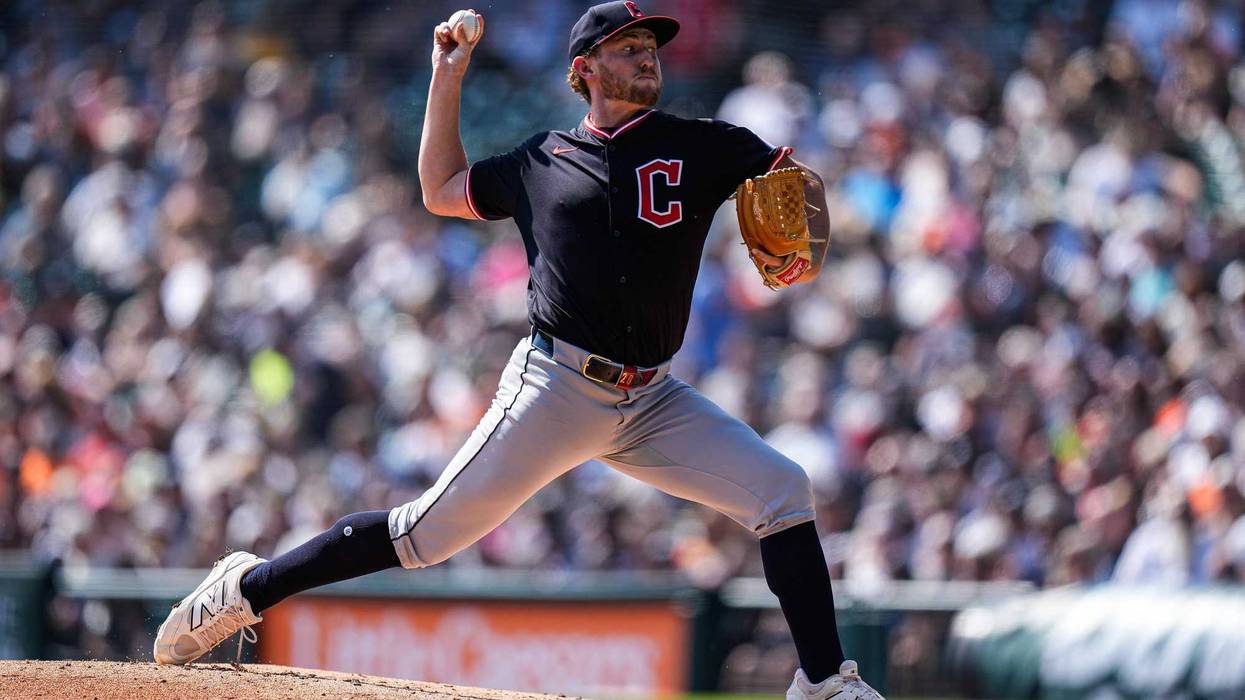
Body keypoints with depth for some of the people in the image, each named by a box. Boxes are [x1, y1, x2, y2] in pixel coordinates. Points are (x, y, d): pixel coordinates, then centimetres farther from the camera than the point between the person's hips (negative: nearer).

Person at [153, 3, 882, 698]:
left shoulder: (700, 147, 7)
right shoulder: (542, 161, 9)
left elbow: (800, 181, 11)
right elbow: (441, 190, 23)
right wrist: (448, 81, 19)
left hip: (651, 402, 2)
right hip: (556, 386, -2)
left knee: (783, 489, -12)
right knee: (431, 531, -6)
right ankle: (248, 589, 6)